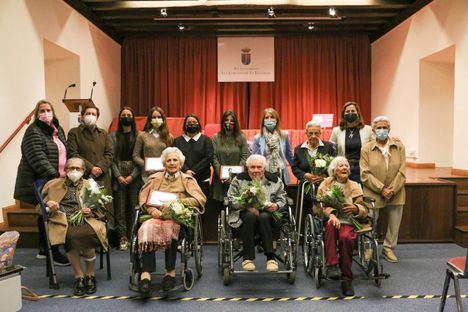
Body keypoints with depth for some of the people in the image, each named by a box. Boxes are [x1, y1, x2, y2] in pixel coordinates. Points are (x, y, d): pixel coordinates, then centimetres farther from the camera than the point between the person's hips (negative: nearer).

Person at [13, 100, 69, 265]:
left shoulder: (58, 129, 14)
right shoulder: (33, 132, -9)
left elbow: (64, 152, 20)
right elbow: (38, 158, -20)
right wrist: (53, 175, -26)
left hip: (57, 179, 7)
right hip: (41, 182, -7)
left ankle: (43, 249, 26)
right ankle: (54, 253, 1)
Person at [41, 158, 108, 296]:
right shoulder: (53, 184, 23)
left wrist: (91, 211, -6)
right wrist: (48, 205, 0)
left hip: (85, 220, 0)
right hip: (63, 221, 0)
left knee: (87, 234, -35)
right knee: (71, 235, -35)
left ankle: (90, 275, -13)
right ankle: (79, 276, -17)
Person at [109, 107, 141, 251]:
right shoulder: (113, 136, 9)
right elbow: (111, 158, 3)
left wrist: (132, 176, -8)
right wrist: (118, 175, -8)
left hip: (134, 177, -1)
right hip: (119, 177, 1)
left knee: (134, 207, -3)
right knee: (120, 208, 0)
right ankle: (123, 237, 7)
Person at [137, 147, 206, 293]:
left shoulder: (187, 179, 19)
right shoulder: (155, 178, 26)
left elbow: (200, 199, 3)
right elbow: (143, 199, 15)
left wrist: (175, 202, -10)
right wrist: (152, 209, -8)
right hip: (156, 215, 2)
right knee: (147, 228, -32)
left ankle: (170, 272, -26)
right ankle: (146, 274, -36)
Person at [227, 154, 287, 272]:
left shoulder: (275, 180, 10)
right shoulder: (239, 180, 7)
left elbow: (282, 199, 10)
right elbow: (231, 199, -2)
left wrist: (276, 206, -14)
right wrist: (248, 206, -17)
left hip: (267, 214, 1)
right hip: (245, 213, 0)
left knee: (263, 217, -34)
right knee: (250, 217, -34)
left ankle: (271, 257, -27)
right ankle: (247, 258, -27)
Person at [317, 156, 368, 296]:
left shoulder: (355, 187, 16)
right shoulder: (326, 184, 12)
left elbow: (365, 210, 10)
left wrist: (356, 208, -14)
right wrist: (331, 213, -20)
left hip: (348, 221, 1)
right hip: (331, 219, 0)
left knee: (345, 237, -34)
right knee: (331, 224, -37)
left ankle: (346, 279, -20)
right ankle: (332, 266, -36)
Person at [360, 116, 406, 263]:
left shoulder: (399, 147, 3)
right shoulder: (366, 149, -1)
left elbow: (402, 172, -2)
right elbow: (365, 174, -8)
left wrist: (392, 190, -12)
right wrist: (382, 189, -16)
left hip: (396, 194, 2)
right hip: (373, 194, -2)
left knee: (395, 223, 11)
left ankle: (388, 248, 30)